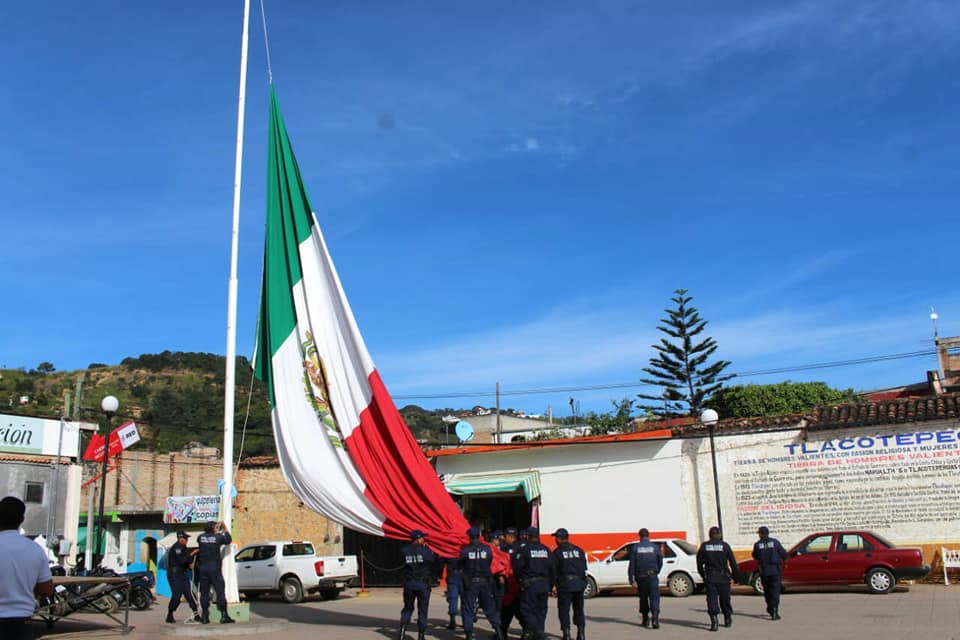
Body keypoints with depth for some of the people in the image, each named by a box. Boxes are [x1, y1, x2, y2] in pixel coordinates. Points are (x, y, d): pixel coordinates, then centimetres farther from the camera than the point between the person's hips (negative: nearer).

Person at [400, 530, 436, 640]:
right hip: (423, 585, -3)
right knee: (422, 611, 8)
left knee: (407, 608, 18)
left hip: (409, 584, 3)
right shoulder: (425, 551, -12)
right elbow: (434, 560, -3)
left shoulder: (405, 551, -1)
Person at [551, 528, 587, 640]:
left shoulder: (557, 552, -5)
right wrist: (583, 582, 12)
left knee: (564, 610, 2)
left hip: (565, 585, -5)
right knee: (579, 609, 15)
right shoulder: (579, 550, 9)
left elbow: (554, 571, -7)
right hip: (579, 584, 5)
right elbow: (584, 568, 9)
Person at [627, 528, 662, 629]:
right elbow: (660, 562, 8)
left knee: (643, 598, 15)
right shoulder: (655, 547, 0)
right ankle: (655, 618, -19)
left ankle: (645, 619, 21)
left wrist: (631, 579, -2)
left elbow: (631, 565, -4)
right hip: (652, 576, -1)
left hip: (640, 577, 1)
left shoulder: (635, 548, -1)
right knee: (654, 598, -3)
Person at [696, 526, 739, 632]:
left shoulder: (704, 546, 2)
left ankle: (714, 621, -15)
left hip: (710, 578, 0)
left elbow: (699, 563, 7)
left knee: (712, 599, -2)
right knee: (725, 599, 15)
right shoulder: (725, 546, -2)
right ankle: (728, 619, 28)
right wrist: (735, 576, 7)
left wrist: (703, 575, 17)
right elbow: (733, 563, -1)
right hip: (723, 578, 0)